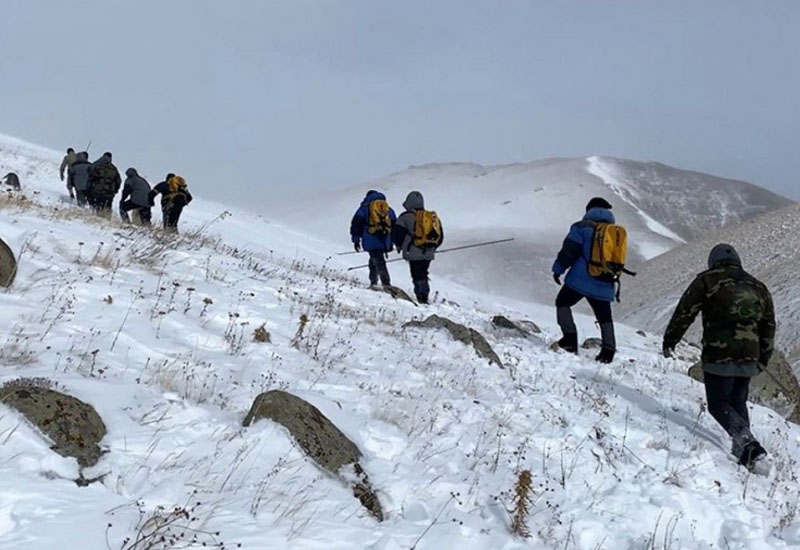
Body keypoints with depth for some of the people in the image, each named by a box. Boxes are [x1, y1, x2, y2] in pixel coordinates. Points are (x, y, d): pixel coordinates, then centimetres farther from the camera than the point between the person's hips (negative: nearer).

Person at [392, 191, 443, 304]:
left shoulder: (406, 217, -6)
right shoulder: (433, 217, 10)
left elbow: (396, 234, -4)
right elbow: (440, 237, 15)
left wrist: (399, 246, 15)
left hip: (414, 254, -5)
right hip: (429, 254, 5)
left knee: (418, 277, -3)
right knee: (423, 275, 17)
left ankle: (422, 298, -10)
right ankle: (425, 297, 16)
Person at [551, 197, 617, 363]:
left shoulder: (583, 227, -3)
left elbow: (569, 250, -8)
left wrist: (558, 269, 0)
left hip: (581, 280, -5)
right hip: (604, 286, 5)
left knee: (563, 303, 12)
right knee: (604, 316, 15)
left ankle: (570, 338, -2)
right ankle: (609, 349, 6)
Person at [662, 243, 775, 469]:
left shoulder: (707, 281, 1)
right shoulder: (758, 286, 17)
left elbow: (684, 312, -1)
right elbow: (769, 325, 20)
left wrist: (669, 340, 9)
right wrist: (762, 360, 27)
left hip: (718, 357, -5)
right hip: (749, 358, 5)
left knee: (718, 404, 0)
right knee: (738, 402, 19)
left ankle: (747, 442, -19)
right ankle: (743, 450, 11)